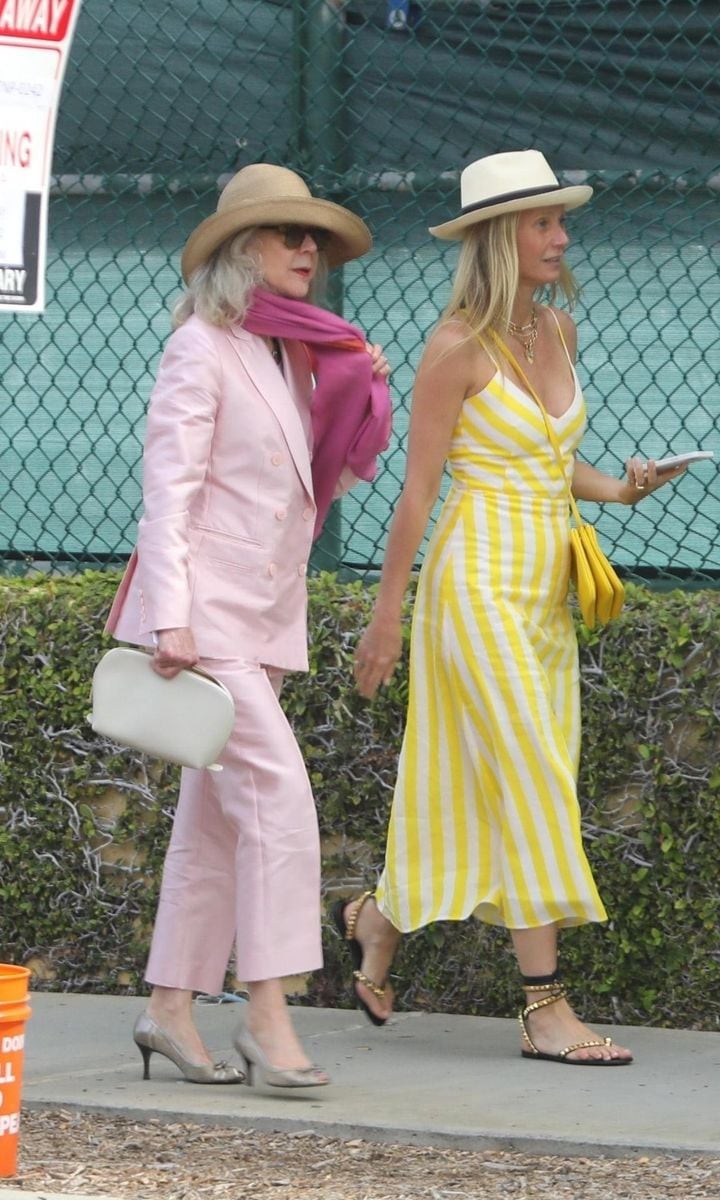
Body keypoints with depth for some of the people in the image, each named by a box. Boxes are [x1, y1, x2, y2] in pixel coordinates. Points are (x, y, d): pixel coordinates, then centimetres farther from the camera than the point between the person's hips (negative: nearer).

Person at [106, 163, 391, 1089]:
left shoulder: (292, 354, 15)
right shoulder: (202, 348, -8)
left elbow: (325, 482, 20)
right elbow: (167, 488, -14)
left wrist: (363, 396, 4)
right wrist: (170, 618, -21)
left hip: (263, 616, 8)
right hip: (207, 610, -8)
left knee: (216, 815, 9)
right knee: (277, 791, -16)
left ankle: (170, 1006, 14)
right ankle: (267, 1011, -15)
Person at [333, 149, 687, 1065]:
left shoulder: (557, 331, 11)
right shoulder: (459, 347, -11)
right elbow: (418, 489, -9)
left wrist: (620, 490, 1)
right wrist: (385, 616, -8)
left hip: (544, 592, 8)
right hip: (480, 582, -8)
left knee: (474, 790, 11)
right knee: (532, 784, -10)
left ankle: (375, 921, 33)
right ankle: (545, 1010, -8)